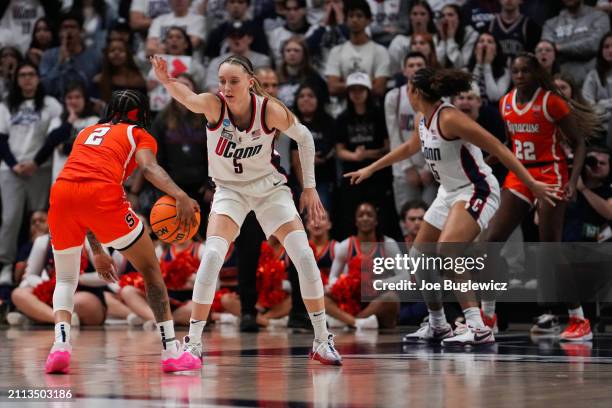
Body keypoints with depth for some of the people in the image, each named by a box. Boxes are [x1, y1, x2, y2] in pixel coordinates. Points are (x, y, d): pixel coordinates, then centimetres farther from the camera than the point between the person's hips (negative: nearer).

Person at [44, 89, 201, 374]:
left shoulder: (86, 133, 37)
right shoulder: (140, 135, 23)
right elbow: (148, 167, -3)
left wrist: (96, 251, 43)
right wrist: (179, 195, -19)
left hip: (61, 192, 4)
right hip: (103, 192, -4)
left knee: (65, 279, 22)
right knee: (150, 269, 13)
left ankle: (60, 344, -4)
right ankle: (171, 352, 8)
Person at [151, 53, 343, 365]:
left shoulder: (270, 110, -21)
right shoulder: (213, 105, -23)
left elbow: (305, 138, -4)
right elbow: (188, 98, -46)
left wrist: (309, 187, -3)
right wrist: (167, 82, -68)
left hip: (270, 187, 1)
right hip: (230, 190, -1)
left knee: (304, 257, -9)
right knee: (212, 256, -22)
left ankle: (322, 341, 7)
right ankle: (193, 343, -14)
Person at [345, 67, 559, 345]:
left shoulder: (449, 118, -22)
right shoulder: (422, 121, 6)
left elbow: (496, 147, -22)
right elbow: (409, 148, 29)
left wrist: (531, 183, -26)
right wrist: (370, 169, 38)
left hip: (476, 191, -10)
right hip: (449, 193, 10)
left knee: (446, 251, -29)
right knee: (418, 256, 13)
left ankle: (477, 327, -30)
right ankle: (437, 325, 30)